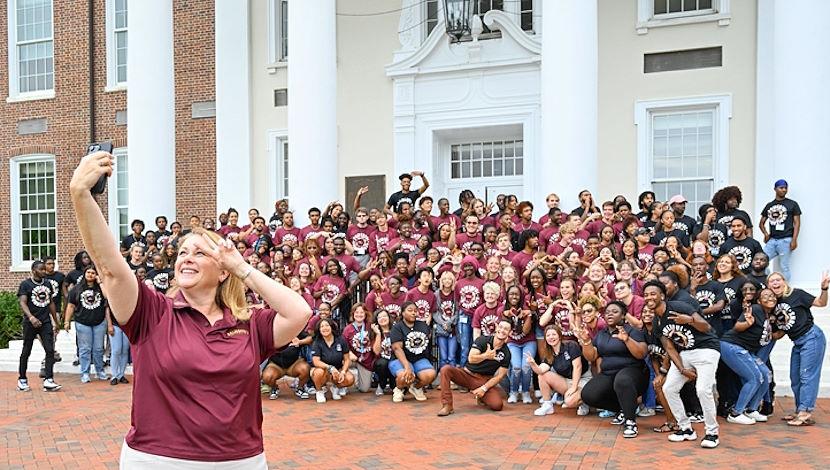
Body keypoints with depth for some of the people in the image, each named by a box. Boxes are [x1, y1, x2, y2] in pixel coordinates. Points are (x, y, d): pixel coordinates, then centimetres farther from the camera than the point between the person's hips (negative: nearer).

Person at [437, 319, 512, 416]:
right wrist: (486, 356, -24)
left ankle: (481, 396, 13)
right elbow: (471, 359, -15)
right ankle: (447, 406, -23)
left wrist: (484, 388, -12)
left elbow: (499, 376, -3)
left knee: (497, 405, -24)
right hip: (468, 374, -1)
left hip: (485, 380, 1)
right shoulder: (482, 340, -4)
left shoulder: (506, 353, -1)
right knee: (446, 369, -28)